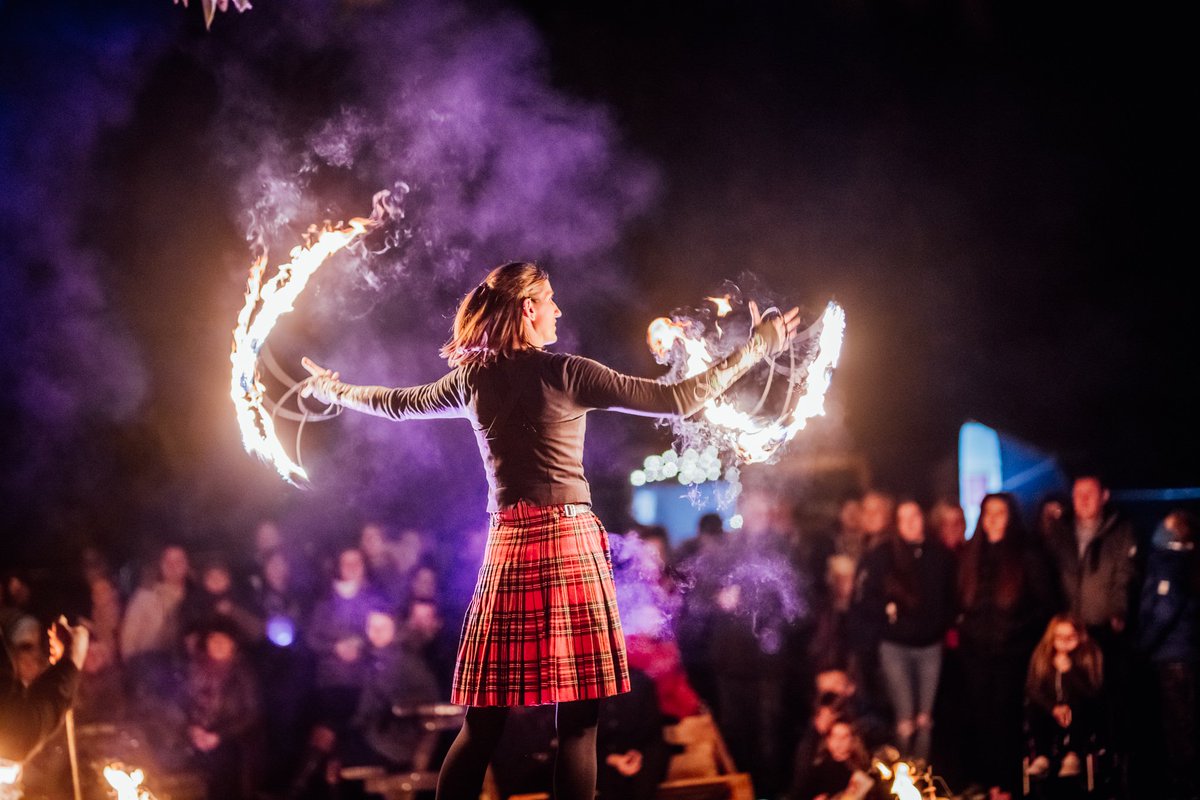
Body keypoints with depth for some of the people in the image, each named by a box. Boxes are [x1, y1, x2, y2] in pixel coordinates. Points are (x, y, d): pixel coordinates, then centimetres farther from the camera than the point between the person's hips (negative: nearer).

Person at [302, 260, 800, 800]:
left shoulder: (472, 379, 8)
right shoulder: (567, 374, -5)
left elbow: (398, 403, 26)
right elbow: (679, 401, -5)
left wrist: (337, 391, 46)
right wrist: (753, 350, 4)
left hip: (507, 547, 5)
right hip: (570, 542, -5)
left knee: (484, 724, 7)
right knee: (578, 720, -3)